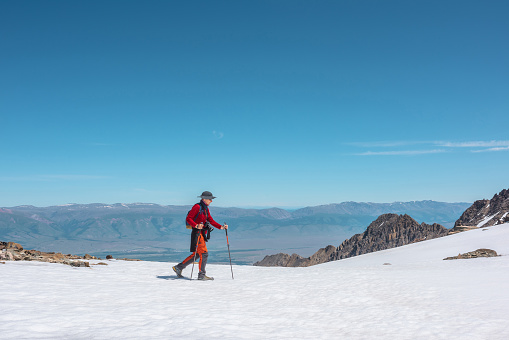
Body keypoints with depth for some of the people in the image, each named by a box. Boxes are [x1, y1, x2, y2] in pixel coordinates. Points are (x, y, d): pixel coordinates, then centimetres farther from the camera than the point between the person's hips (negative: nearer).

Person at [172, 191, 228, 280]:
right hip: (197, 233, -10)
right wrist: (196, 226, -28)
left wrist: (221, 227, 4)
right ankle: (201, 275, 1)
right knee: (204, 254, -8)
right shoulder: (197, 207, -11)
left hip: (202, 234, 10)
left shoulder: (206, 209, 17)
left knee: (196, 254, 13)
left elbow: (211, 221, 16)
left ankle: (178, 267, 21)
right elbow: (188, 218, -14)